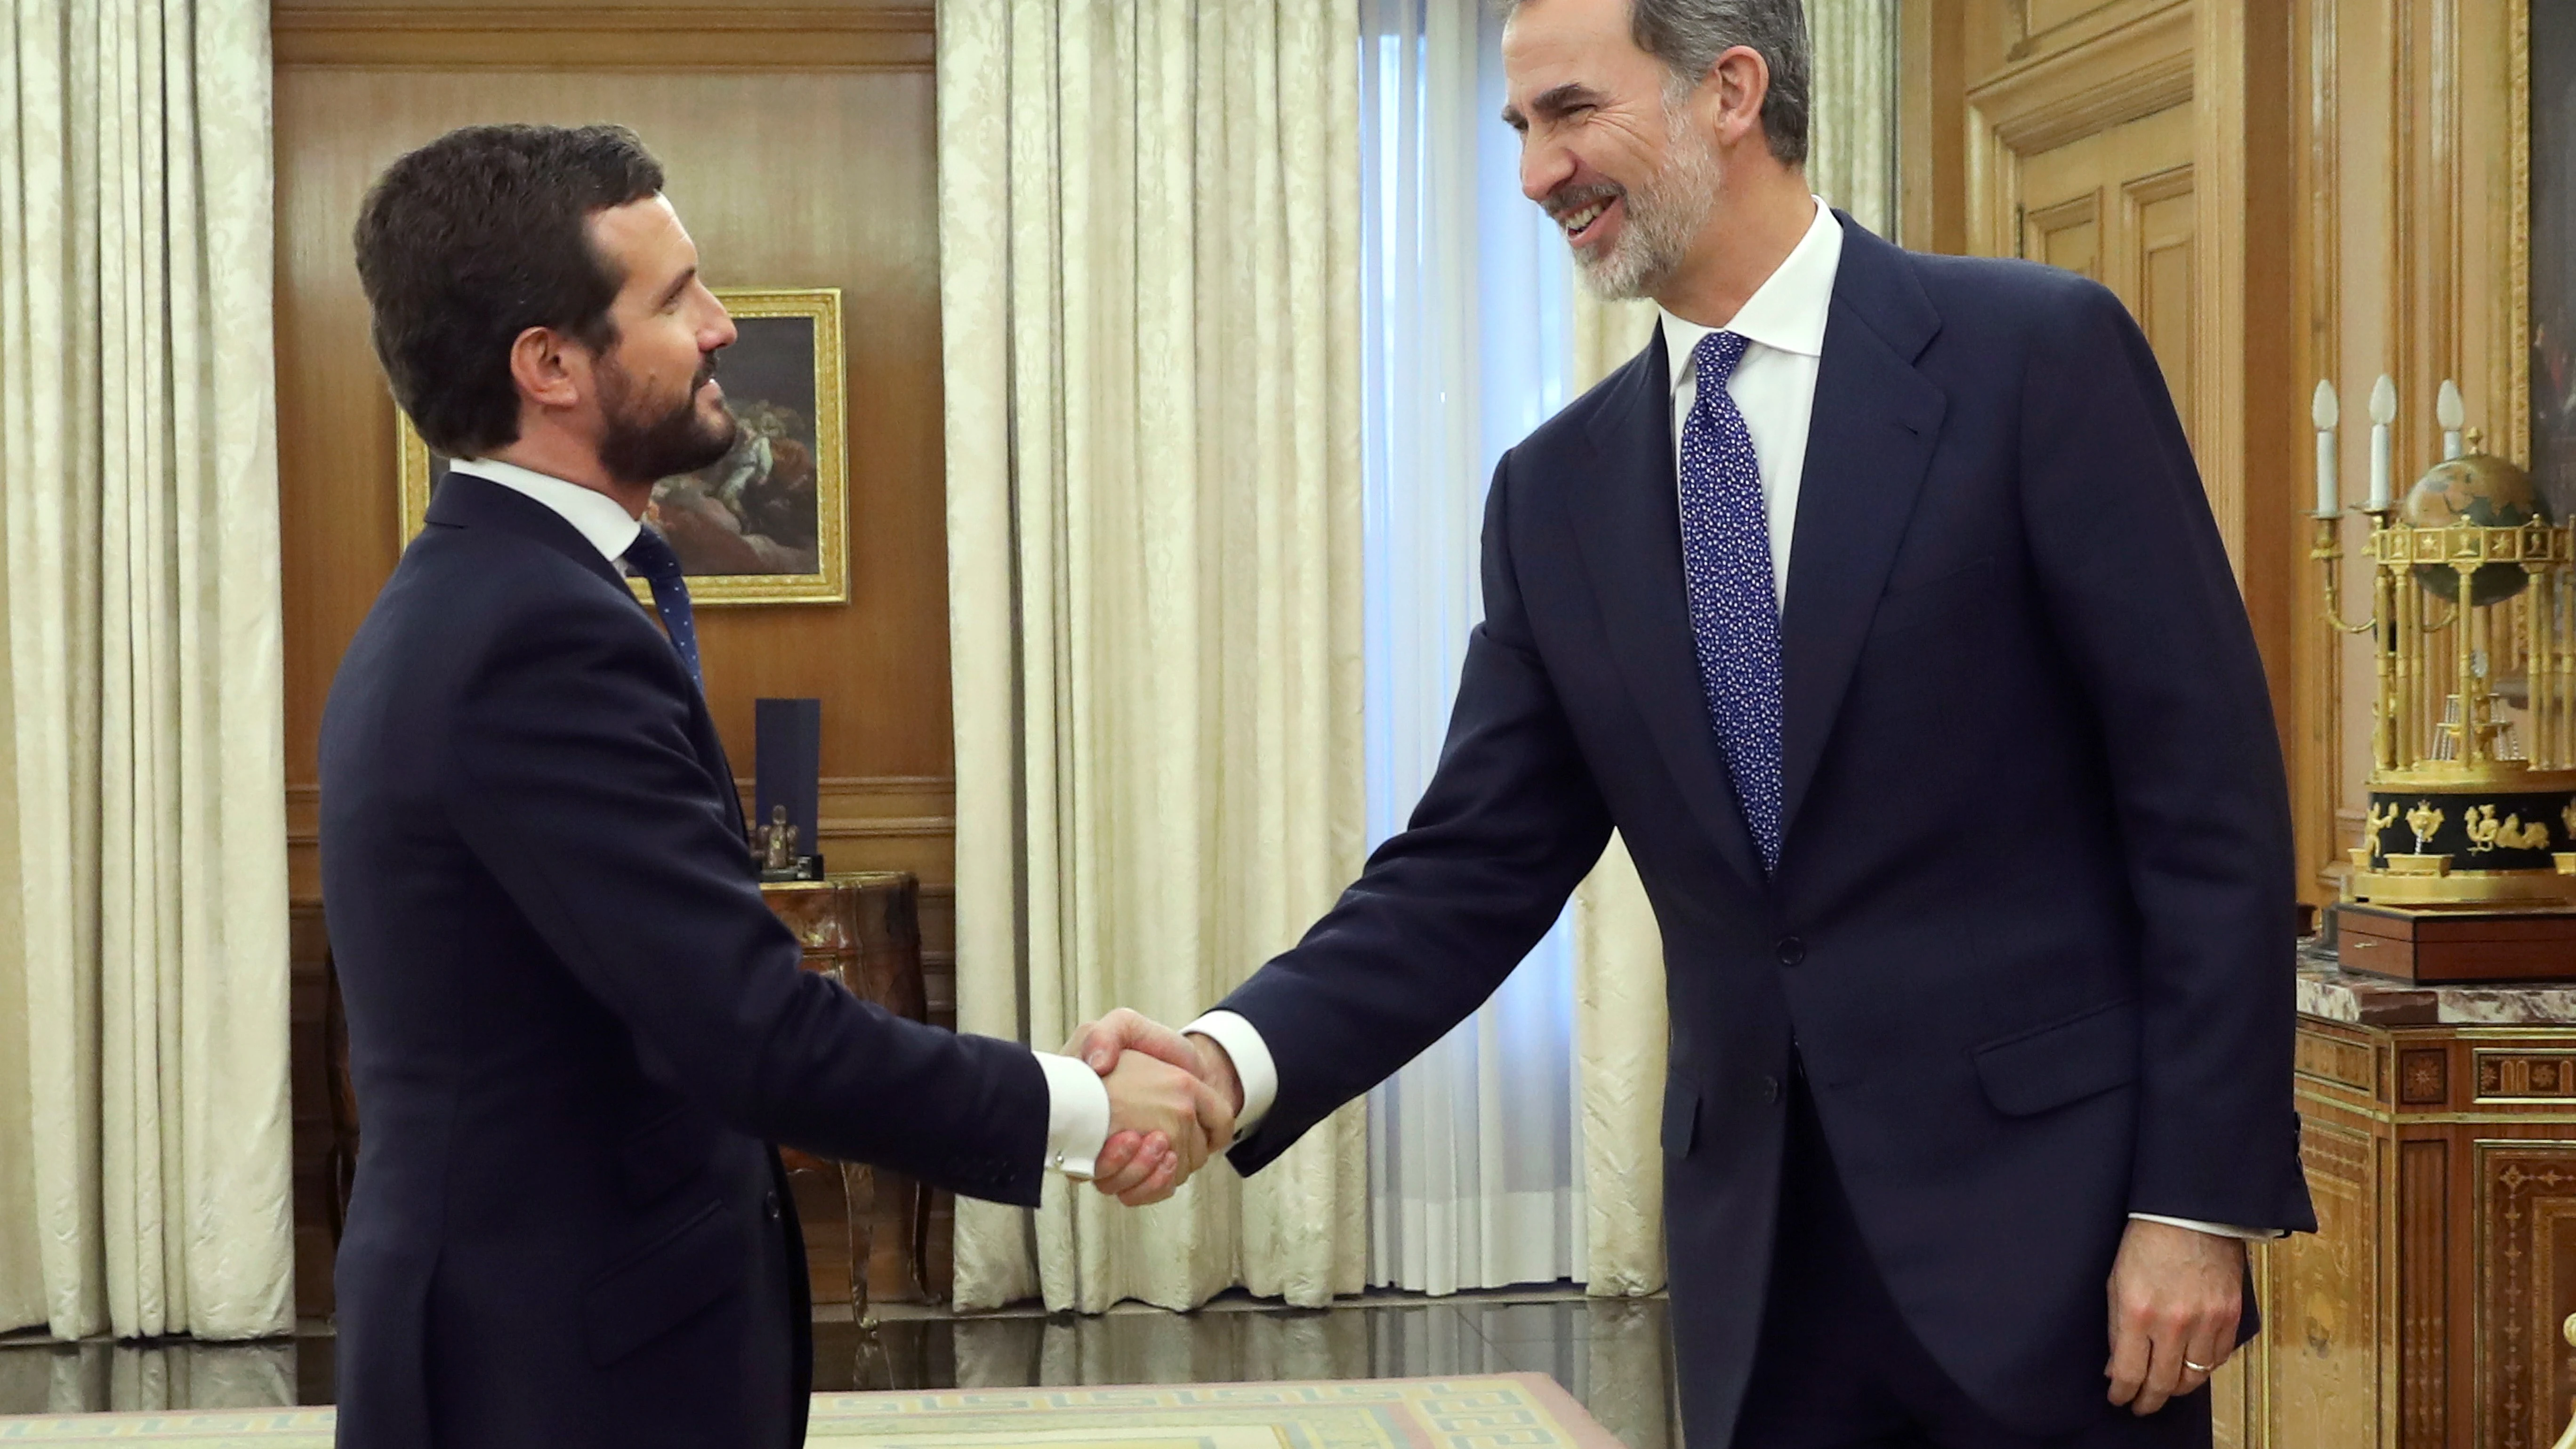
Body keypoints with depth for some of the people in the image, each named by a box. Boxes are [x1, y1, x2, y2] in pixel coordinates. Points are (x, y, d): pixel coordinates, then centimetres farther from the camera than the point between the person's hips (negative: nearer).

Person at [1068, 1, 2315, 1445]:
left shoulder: (2040, 353, -6)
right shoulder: (1559, 490, 8)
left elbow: (2210, 795, -8)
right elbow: (1478, 871, 5)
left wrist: (2199, 1200, -12)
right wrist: (1240, 1056, -12)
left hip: (2048, 1211, -4)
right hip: (1760, 1257, 4)